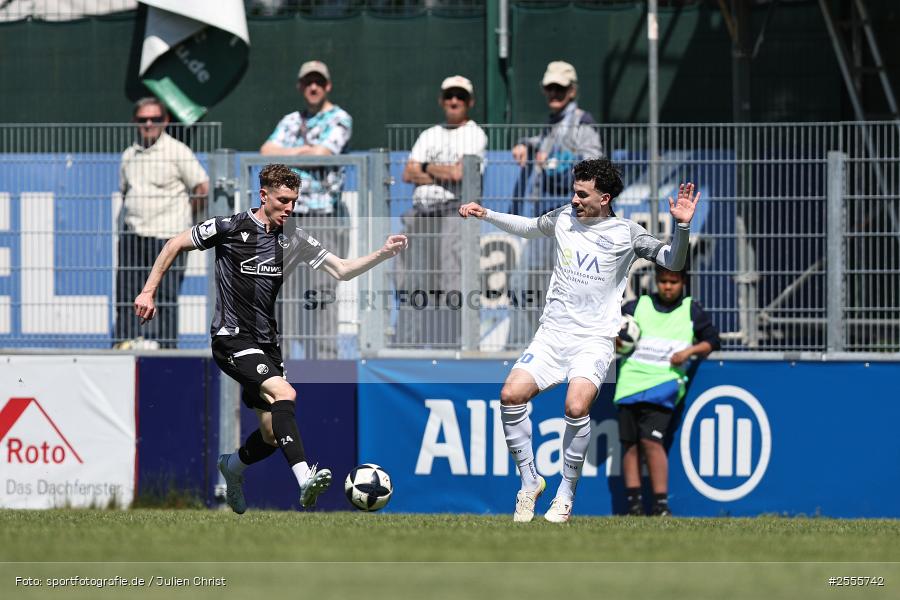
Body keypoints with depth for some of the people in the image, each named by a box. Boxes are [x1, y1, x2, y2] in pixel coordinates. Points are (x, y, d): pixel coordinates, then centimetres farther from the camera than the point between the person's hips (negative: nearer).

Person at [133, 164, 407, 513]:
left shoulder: (293, 239, 6)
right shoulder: (231, 228, -8)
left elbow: (341, 270, 6)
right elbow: (175, 245, 2)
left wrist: (383, 254, -8)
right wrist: (148, 292, -1)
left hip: (266, 345, 7)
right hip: (232, 340, -7)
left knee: (272, 436, 7)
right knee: (284, 393, -29)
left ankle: (233, 466, 39)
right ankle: (305, 480, -40)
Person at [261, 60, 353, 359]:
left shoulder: (339, 119, 2)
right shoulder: (291, 121, 20)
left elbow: (320, 155, -12)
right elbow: (266, 152, 6)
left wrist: (285, 154, 1)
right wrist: (302, 151, -6)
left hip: (325, 217, -6)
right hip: (289, 216, 6)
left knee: (321, 294, -11)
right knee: (284, 289, 3)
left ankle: (324, 356, -12)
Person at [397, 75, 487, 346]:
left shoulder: (475, 135, 6)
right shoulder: (429, 135, 22)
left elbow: (459, 172, -9)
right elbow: (408, 174, 11)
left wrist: (428, 168, 6)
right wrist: (446, 174, 0)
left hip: (454, 210, -6)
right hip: (421, 211, 6)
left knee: (450, 283, -15)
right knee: (414, 284, 2)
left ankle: (452, 342, -19)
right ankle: (409, 341, 3)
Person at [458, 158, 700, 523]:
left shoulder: (626, 233, -2)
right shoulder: (564, 218, 9)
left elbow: (673, 262, -4)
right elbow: (529, 227, 29)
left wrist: (682, 226, -20)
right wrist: (486, 215, 25)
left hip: (594, 340, -4)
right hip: (552, 334, 4)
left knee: (576, 406, -28)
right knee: (511, 395, -17)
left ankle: (567, 493, -8)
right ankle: (529, 481, 3)